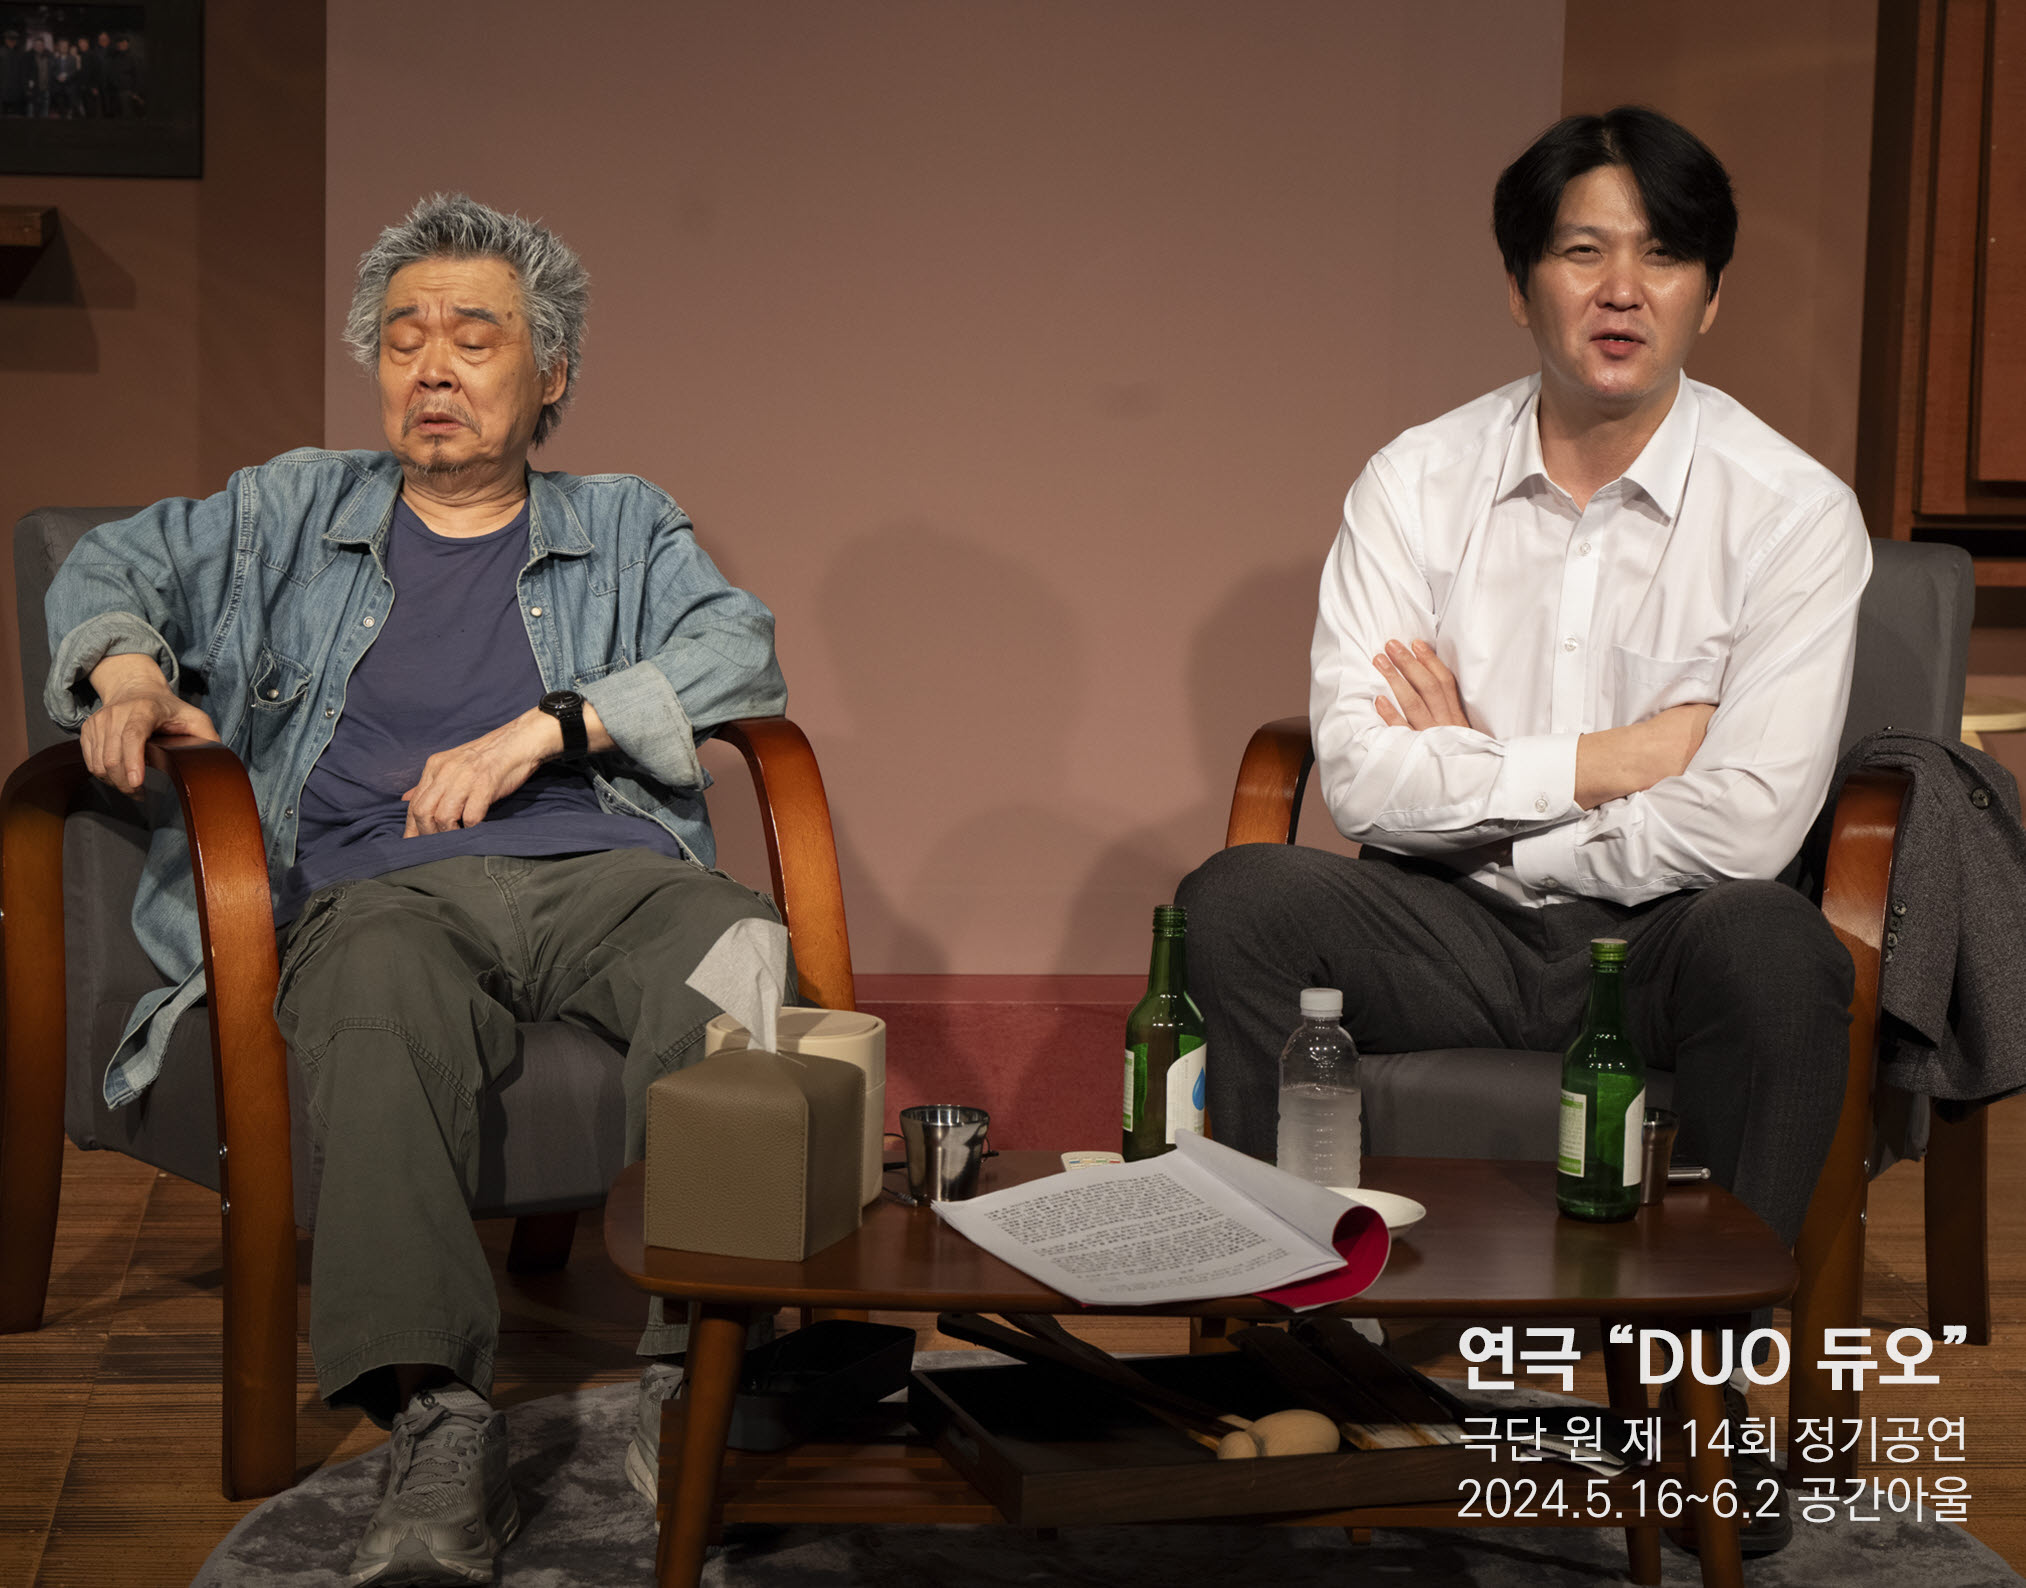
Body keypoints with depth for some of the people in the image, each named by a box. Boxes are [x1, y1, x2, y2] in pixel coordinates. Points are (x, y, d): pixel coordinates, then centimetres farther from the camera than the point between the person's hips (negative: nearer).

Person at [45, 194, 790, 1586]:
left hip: (603, 870, 1)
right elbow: (118, 564, 33)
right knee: (381, 1004, -41)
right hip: (383, 888, -1)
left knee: (744, 959, -37)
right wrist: (128, 669, 8)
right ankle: (442, 1433, -51)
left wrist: (549, 726, -4)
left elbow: (741, 651, 10)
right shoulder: (298, 511, 31)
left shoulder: (624, 527, 27)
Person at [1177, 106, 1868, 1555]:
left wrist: (1475, 796, -10)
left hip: (1664, 943, -2)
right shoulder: (1417, 484, 0)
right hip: (1453, 939, 2)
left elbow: (1746, 825, -18)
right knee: (1238, 901, -23)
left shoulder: (1793, 510, -8)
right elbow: (1361, 777, -10)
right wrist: (1604, 760, -15)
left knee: (1777, 948, -35)